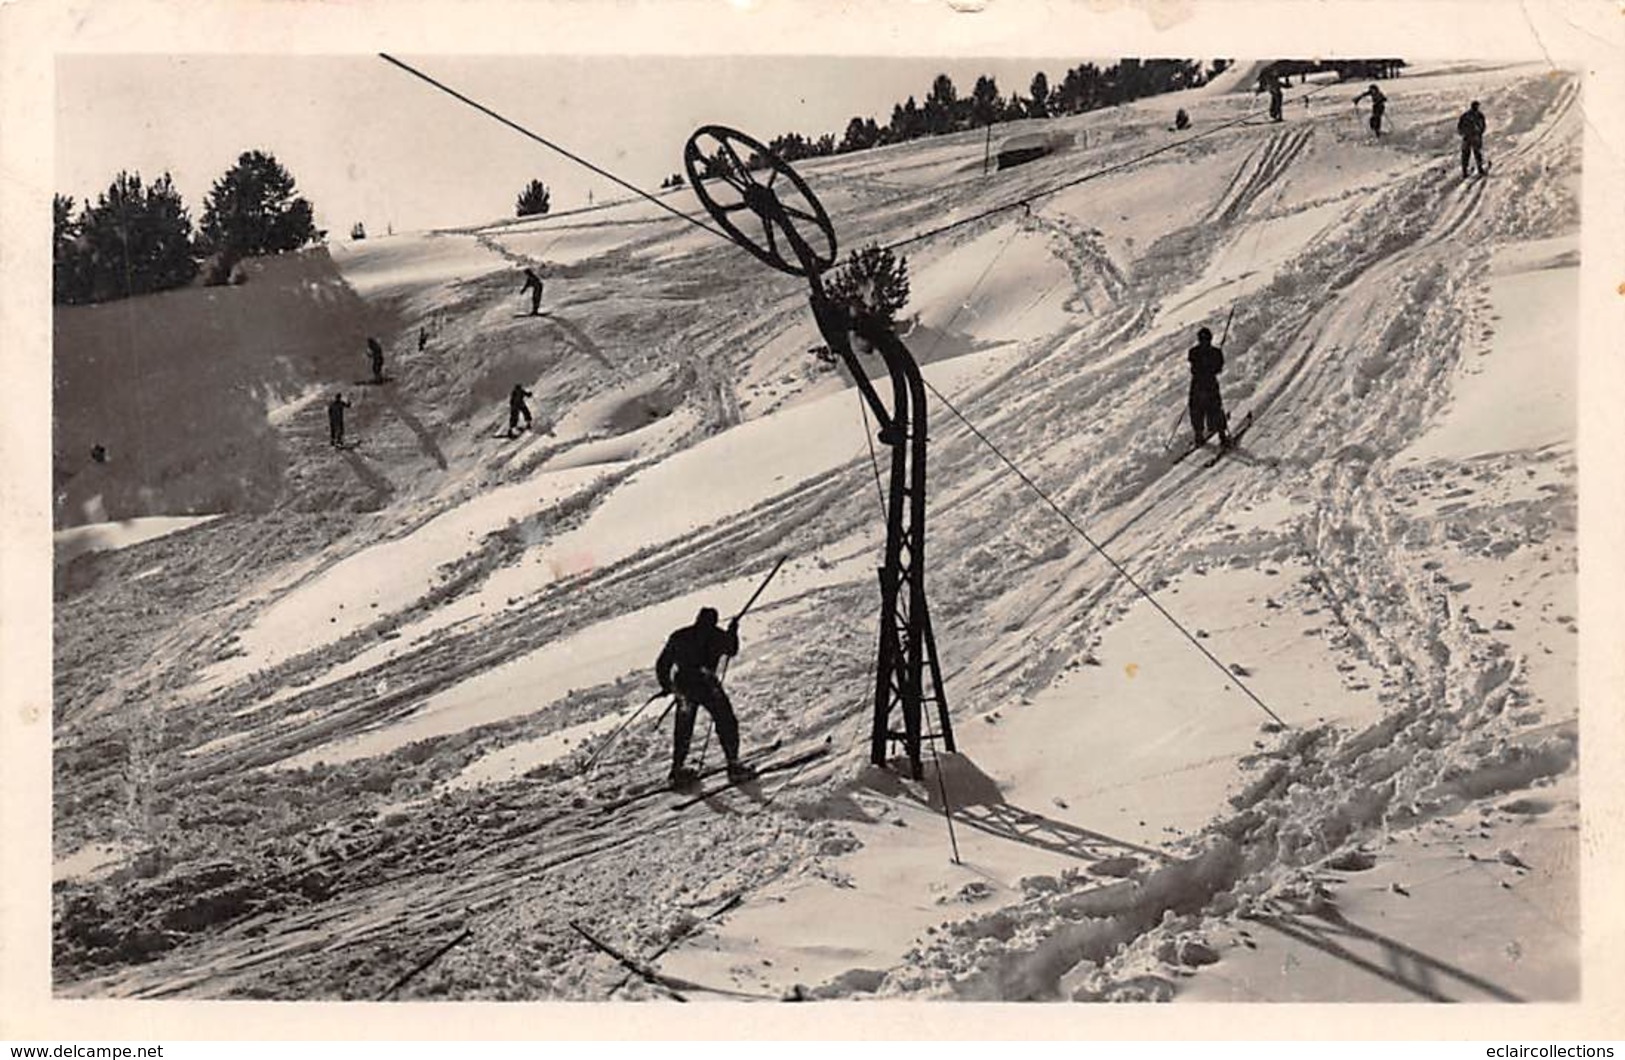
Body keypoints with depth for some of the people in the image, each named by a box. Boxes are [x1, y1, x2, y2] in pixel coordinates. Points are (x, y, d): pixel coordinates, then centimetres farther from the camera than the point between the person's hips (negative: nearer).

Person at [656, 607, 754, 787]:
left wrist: (666, 686, 28)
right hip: (705, 684, -4)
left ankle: (677, 770, 20)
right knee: (726, 723, 7)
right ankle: (734, 766, 4)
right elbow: (732, 650, 18)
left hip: (682, 686, 4)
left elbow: (662, 664, 15)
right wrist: (732, 632, 34)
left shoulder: (678, 637, 14)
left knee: (683, 730, 18)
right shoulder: (715, 635, 2)